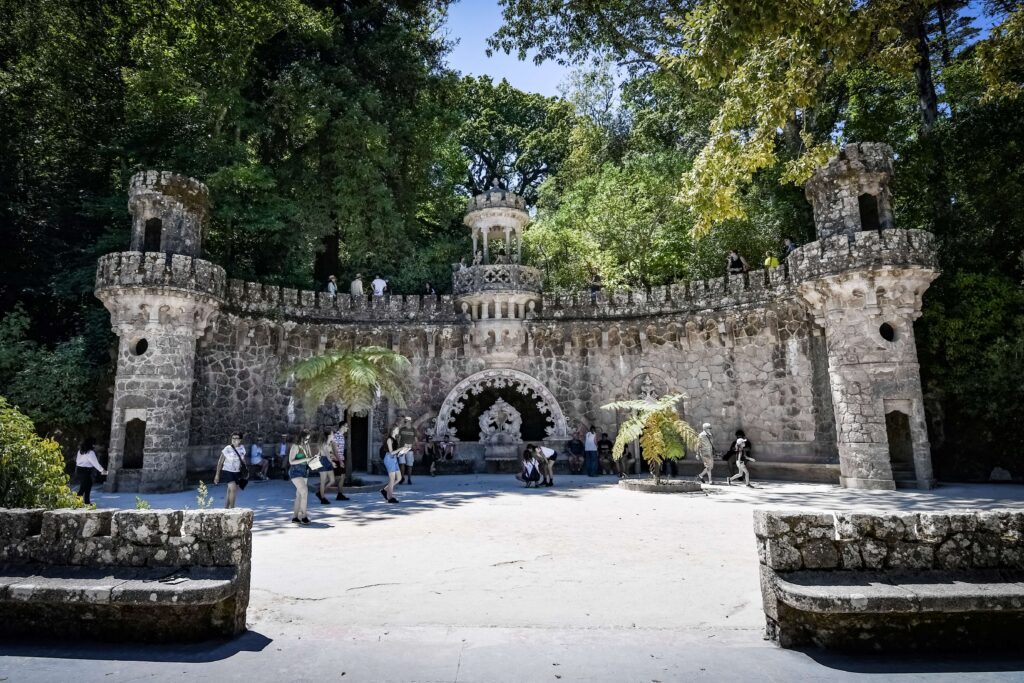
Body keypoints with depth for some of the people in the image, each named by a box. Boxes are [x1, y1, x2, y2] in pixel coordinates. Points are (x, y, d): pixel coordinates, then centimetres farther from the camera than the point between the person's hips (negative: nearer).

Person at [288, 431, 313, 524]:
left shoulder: (307, 446, 9)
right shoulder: (295, 446, -11)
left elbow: (310, 457, 18)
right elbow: (291, 461, -15)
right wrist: (305, 459, -22)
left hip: (304, 471, 7)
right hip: (295, 471, -7)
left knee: (299, 495, 9)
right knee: (304, 491, -17)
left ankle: (295, 517, 16)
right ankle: (303, 516, -12)